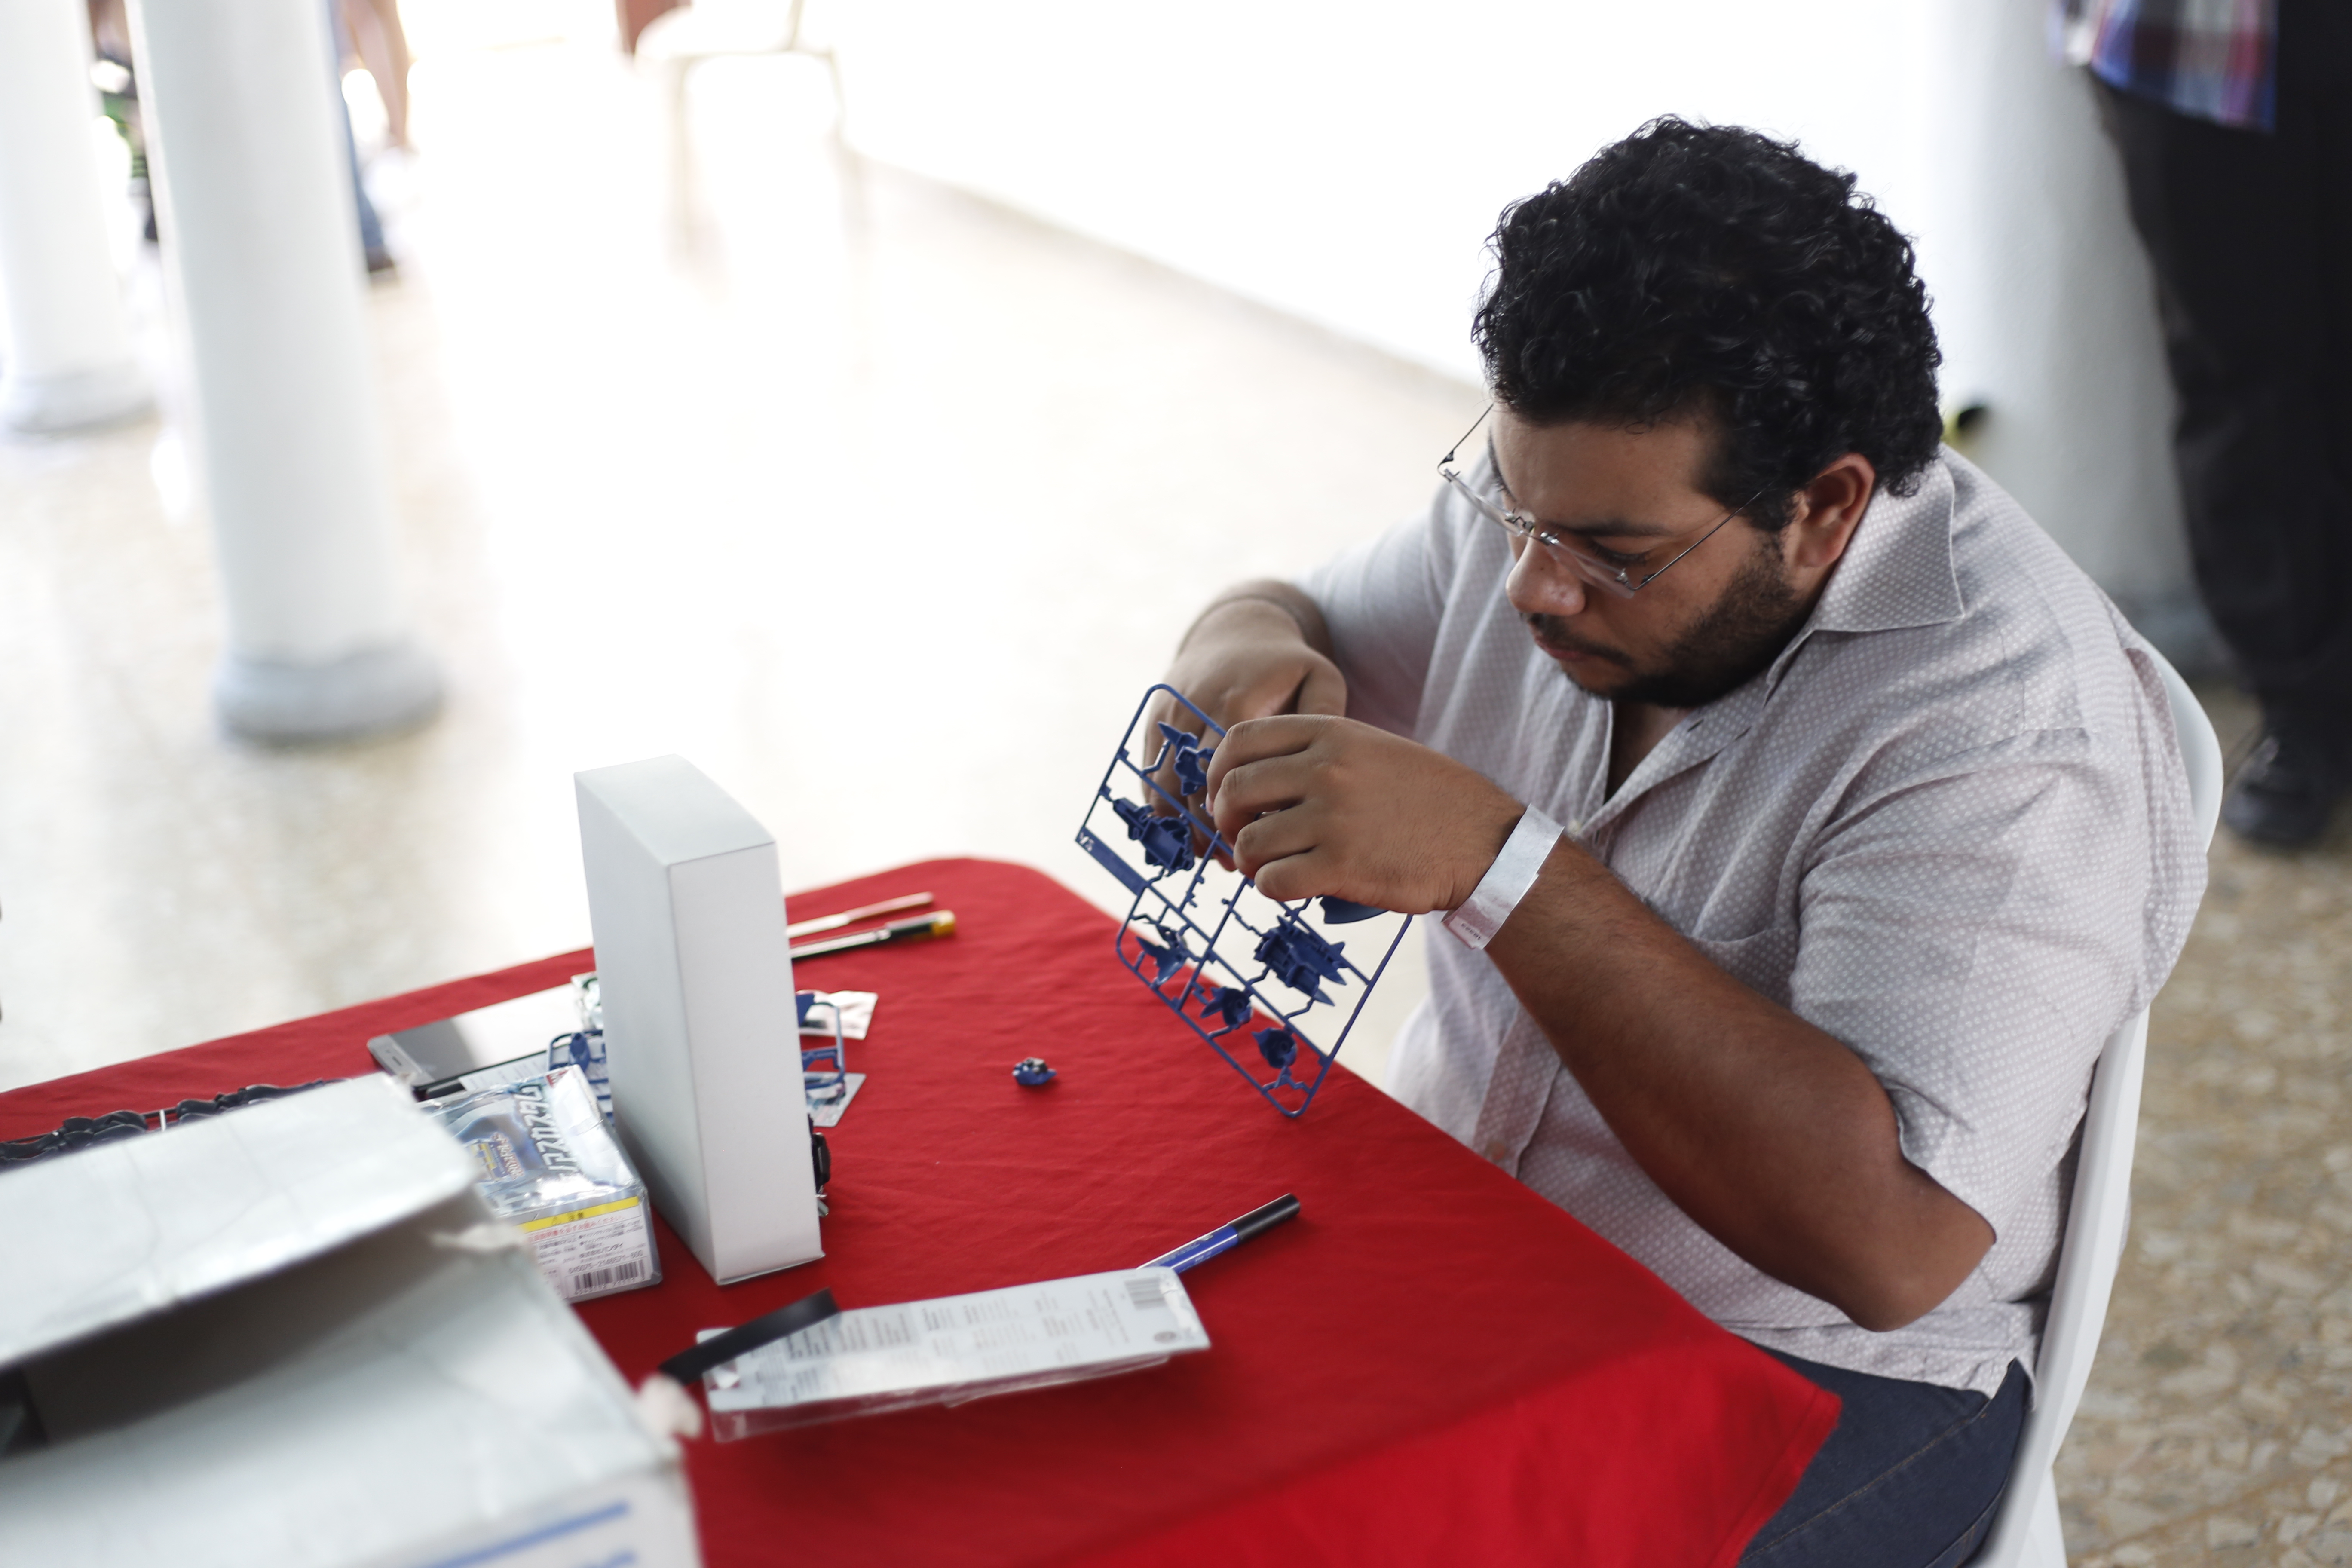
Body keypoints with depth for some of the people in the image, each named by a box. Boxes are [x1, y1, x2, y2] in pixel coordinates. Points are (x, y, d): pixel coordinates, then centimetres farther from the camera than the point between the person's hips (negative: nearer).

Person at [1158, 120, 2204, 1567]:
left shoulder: (2011, 728, -25)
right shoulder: (1558, 488, -4)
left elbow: (1889, 1242, -33)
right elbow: (1292, 621, 10)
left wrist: (1497, 863, -37)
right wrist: (1251, 662, -16)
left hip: (1808, 1376, -6)